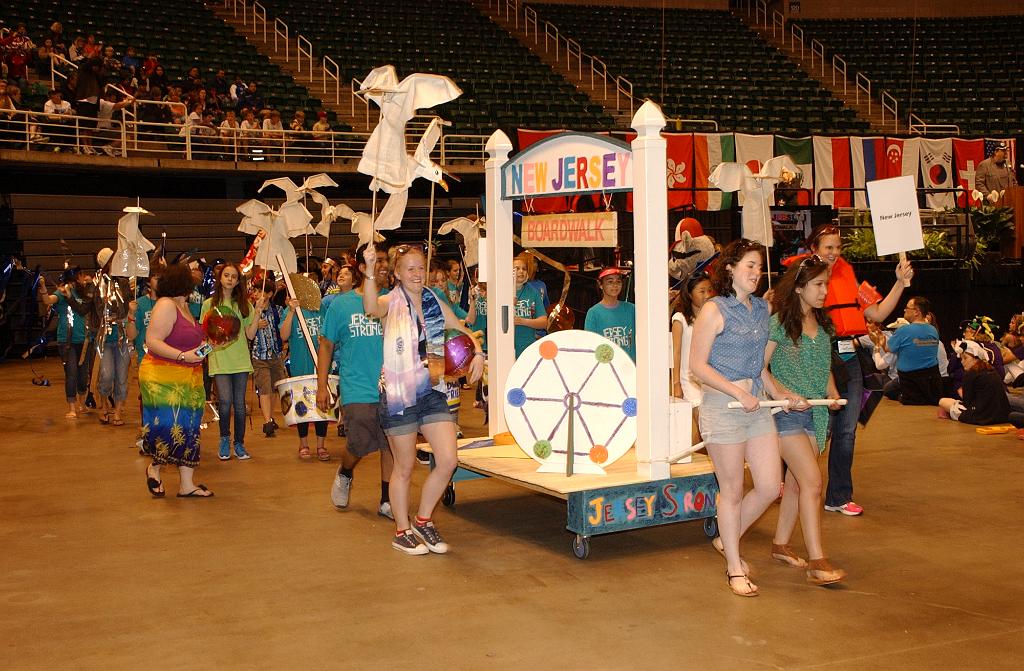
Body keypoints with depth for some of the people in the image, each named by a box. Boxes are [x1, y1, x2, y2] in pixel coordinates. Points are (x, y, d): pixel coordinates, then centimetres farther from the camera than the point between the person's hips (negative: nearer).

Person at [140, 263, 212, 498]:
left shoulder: (183, 305, 14)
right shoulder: (166, 305, -14)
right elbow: (152, 341, -21)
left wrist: (199, 346, 9)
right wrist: (183, 355, -25)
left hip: (186, 379, 9)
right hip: (163, 379, -9)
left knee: (187, 430, 8)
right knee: (169, 427, -13)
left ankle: (186, 484, 13)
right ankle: (154, 467, 16)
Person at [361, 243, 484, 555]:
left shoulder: (435, 303, 9)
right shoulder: (391, 303, -7)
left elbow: (463, 330, 20)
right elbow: (371, 308, -31)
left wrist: (477, 353, 1)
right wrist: (370, 271, -46)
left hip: (432, 392, 5)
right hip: (399, 396, -5)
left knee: (448, 461, -3)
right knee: (405, 467, 5)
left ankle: (423, 520, 18)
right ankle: (402, 532, 22)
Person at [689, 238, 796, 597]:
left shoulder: (761, 309, 13)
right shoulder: (714, 310, -9)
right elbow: (697, 364, -12)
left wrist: (781, 395, 9)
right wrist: (739, 393, -18)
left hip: (757, 406, 7)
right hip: (722, 406, -7)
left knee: (770, 488, 6)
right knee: (733, 491, 3)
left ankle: (728, 539, 30)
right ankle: (734, 567, 19)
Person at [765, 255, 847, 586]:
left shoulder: (822, 323, 11)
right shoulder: (779, 322, -11)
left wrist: (832, 392, 6)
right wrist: (785, 395, -21)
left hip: (815, 412, 7)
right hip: (786, 412, -7)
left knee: (796, 482, 13)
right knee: (812, 482, -13)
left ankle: (780, 544, 27)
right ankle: (816, 561, -12)